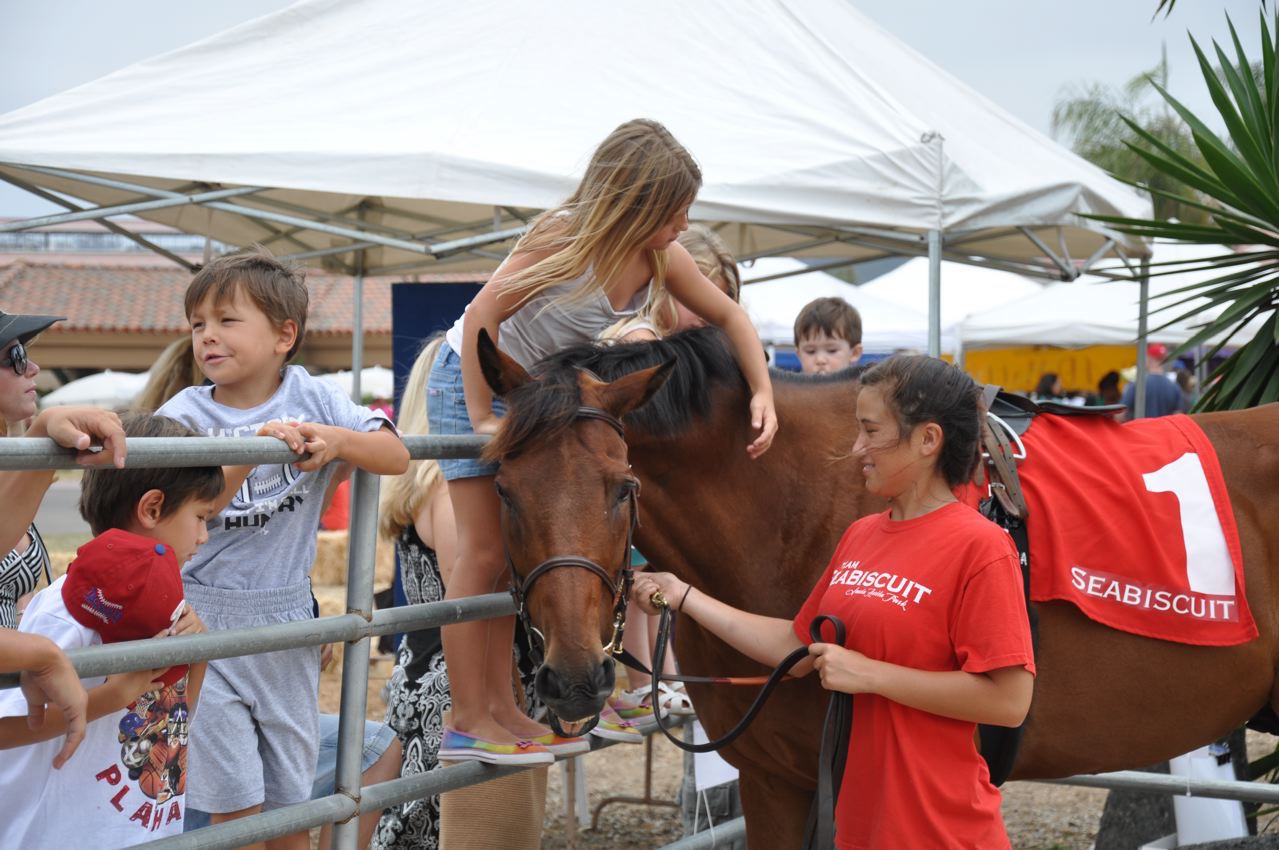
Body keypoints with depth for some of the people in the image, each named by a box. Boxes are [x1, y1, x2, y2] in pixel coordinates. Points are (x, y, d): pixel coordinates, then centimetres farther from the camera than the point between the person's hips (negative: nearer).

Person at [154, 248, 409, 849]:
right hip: (204, 623, -2)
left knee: (291, 793, 13)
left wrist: (338, 439, -23)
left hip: (285, 618, 2)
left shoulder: (312, 397, 0)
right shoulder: (185, 414, -6)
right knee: (235, 800, -1)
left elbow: (397, 456, -5)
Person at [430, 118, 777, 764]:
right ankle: (467, 722, -4)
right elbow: (482, 317, -26)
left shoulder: (661, 257, -9)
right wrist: (483, 419, -25)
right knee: (483, 553, -8)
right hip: (472, 380, -7)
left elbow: (729, 316, 3)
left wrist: (763, 392, -11)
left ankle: (499, 705, 16)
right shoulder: (568, 235, -27)